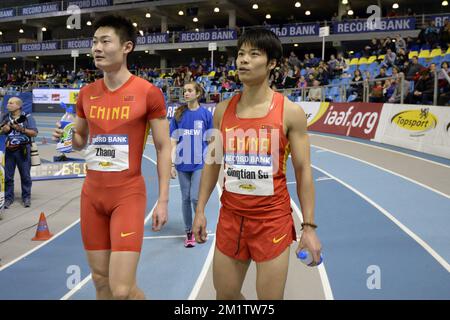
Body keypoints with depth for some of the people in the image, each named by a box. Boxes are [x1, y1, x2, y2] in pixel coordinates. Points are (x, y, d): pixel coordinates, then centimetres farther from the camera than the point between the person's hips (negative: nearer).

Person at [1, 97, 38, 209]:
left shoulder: (27, 117, -2)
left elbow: (34, 133, -7)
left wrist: (21, 129, -17)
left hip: (23, 150, -3)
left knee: (25, 175, 5)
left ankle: (26, 197, 16)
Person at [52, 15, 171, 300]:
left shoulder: (148, 93, -9)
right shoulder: (87, 94, 6)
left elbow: (164, 148, -5)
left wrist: (163, 200, -9)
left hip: (129, 194, -5)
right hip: (92, 193, 5)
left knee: (122, 289, -8)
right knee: (100, 279, 13)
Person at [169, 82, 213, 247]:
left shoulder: (206, 114, -1)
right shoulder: (178, 115, 4)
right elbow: (173, 141, 5)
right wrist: (172, 163, -1)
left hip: (200, 163, -2)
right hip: (183, 164, 2)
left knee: (195, 197, -9)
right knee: (185, 199, 8)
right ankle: (189, 232, 21)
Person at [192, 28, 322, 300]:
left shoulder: (290, 112, -9)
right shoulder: (223, 110, 2)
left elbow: (303, 170, -6)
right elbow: (213, 163, 10)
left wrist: (309, 227, -7)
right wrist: (200, 209, 7)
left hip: (273, 219, -3)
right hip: (230, 217, 4)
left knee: (270, 299, 8)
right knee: (225, 295, 15)